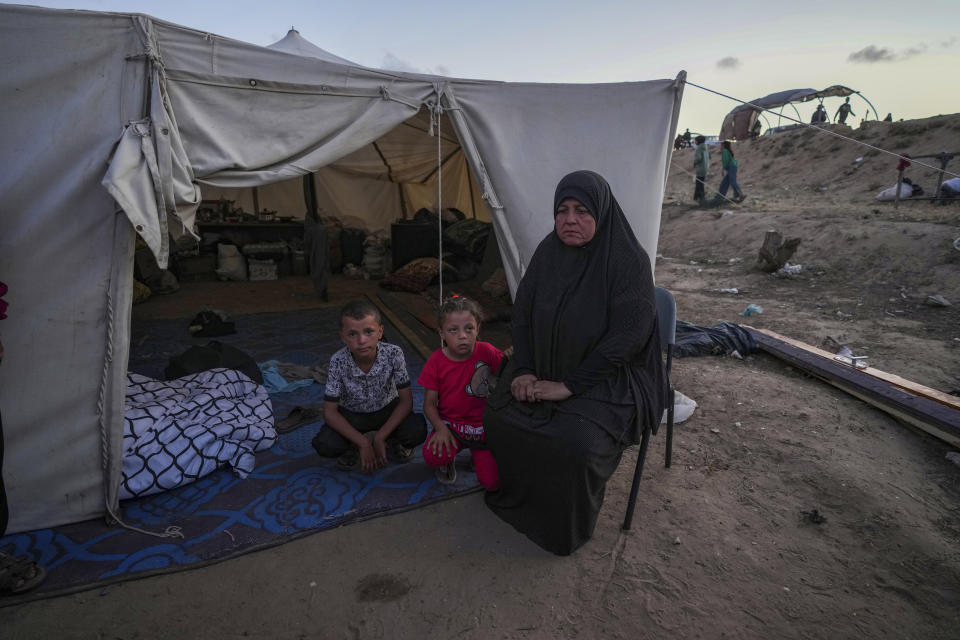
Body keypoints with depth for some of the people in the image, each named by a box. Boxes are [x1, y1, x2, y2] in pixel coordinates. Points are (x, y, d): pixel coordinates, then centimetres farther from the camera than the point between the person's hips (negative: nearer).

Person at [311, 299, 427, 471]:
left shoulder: (393, 354, -26)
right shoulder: (338, 361, -25)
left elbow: (406, 400, -19)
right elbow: (330, 411, -19)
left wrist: (379, 438, -24)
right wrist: (363, 443, -25)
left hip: (387, 410, 0)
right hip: (351, 415, 0)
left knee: (418, 430, -28)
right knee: (324, 445, -27)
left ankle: (393, 441, 9)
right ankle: (352, 447, 10)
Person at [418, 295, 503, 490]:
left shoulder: (487, 352, -9)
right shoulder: (436, 361, -8)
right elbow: (429, 403, -4)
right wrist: (441, 428, -21)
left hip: (484, 426, 0)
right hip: (450, 424, 0)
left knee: (493, 482, -11)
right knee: (432, 456, -30)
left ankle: (476, 453, 22)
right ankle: (447, 459, 9)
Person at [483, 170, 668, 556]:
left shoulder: (629, 262, -18)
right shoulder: (547, 252, -3)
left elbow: (626, 337, -21)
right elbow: (522, 313, 3)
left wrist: (569, 385, -22)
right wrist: (524, 370, -10)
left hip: (606, 378, -5)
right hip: (544, 368, 5)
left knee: (576, 444, -27)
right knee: (498, 416, -14)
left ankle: (569, 527, 5)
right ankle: (515, 495, 16)